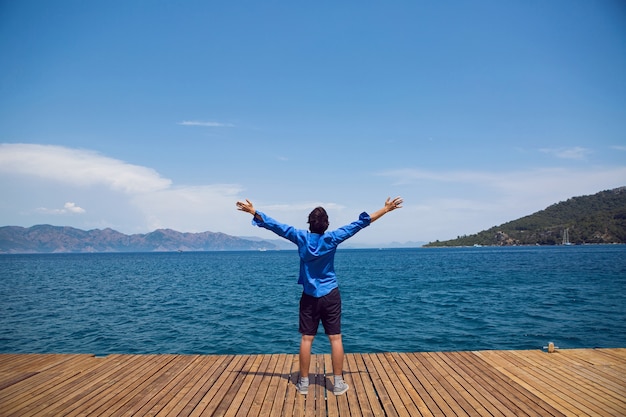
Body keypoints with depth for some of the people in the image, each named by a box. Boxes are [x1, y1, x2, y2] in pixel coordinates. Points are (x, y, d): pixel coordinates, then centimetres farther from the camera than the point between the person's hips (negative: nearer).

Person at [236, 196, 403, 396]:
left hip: (309, 296, 2)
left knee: (306, 339, 7)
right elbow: (360, 223, -7)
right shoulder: (332, 238, -10)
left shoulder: (301, 237, -7)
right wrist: (386, 209, -2)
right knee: (335, 338, 5)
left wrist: (253, 211, 9)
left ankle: (304, 383, 15)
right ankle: (338, 383, 10)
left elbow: (275, 225, -1)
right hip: (330, 295, -1)